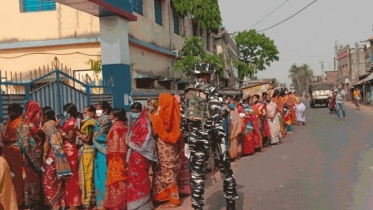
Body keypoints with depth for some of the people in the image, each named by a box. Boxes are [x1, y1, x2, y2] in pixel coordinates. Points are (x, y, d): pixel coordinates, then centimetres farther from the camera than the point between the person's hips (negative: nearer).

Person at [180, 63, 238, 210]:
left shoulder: (186, 93, 9)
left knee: (197, 173, 7)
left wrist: (187, 140, 15)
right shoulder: (210, 90, -7)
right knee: (225, 168, 12)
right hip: (211, 134, -4)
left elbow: (183, 119, 9)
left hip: (194, 136, 4)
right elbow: (216, 116, -16)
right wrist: (222, 139, -16)